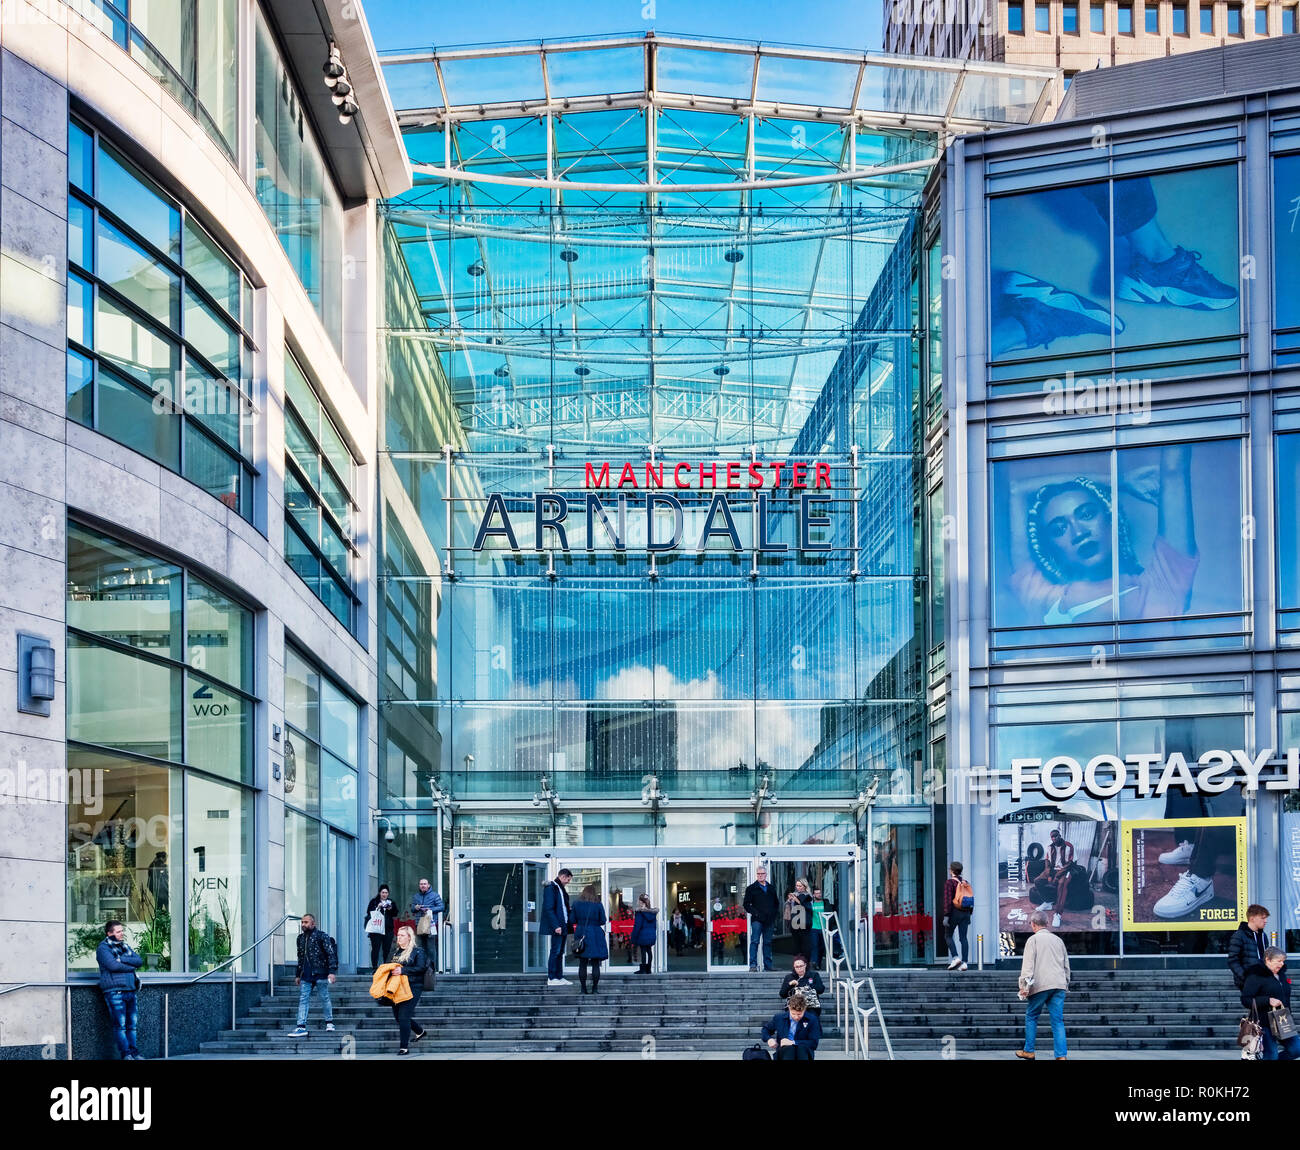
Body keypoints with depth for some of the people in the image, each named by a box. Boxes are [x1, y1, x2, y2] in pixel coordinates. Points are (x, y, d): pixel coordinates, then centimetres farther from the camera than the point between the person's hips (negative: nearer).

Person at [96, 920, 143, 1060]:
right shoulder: (103, 948, -1)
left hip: (130, 990, 7)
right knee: (120, 1024, -8)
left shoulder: (125, 946, 20)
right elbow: (113, 965, -16)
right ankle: (126, 1054, -7)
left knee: (132, 1024, 6)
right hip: (114, 991, -7)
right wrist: (132, 966, -4)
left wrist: (122, 959, -8)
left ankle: (134, 1053, 10)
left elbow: (140, 961, 6)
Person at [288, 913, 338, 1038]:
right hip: (306, 975, 5)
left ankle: (329, 1022, 21)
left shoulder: (322, 936, -6)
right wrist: (298, 975, 21)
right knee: (303, 999, -3)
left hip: (320, 973, -5)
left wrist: (332, 971, -19)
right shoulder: (301, 938, 14)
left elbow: (331, 954, -10)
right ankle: (301, 1027, -6)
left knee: (325, 998, 5)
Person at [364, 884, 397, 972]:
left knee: (387, 949, -1)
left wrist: (391, 909, -9)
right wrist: (377, 908, -15)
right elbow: (369, 912, -2)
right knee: (375, 948, -9)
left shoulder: (391, 902, 16)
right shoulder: (374, 902, 8)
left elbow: (395, 914, 9)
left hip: (388, 929, 3)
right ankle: (375, 967, -9)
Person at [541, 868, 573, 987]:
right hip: (556, 927, -9)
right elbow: (549, 909, -17)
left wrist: (568, 925, 15)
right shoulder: (550, 888, -11)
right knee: (555, 951, -8)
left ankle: (559, 977, 15)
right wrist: (556, 926, -22)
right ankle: (551, 978, -5)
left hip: (563, 926, 9)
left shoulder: (561, 888, 18)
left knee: (560, 952, 11)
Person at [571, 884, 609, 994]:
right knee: (595, 964, 3)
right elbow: (602, 921, -2)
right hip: (595, 935, -2)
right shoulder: (598, 905, -5)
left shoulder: (576, 904, 0)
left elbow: (573, 920, 4)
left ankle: (583, 988, 5)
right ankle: (595, 988, 1)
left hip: (581, 934, 2)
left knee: (582, 964, 6)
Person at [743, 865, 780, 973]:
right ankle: (753, 965, -12)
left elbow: (776, 903, 24)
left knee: (768, 942, 8)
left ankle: (768, 965, 12)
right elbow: (746, 904, 1)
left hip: (769, 920, 4)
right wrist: (754, 913, -11)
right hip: (757, 920, -4)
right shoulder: (751, 888, 4)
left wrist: (775, 914, 9)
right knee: (754, 941, -10)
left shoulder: (771, 888, 17)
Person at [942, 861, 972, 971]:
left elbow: (948, 900, -16)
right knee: (963, 937, 3)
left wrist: (946, 916, -17)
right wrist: (968, 915, 21)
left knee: (948, 936, 8)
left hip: (954, 912, -5)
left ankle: (955, 958, -9)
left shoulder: (949, 883, -8)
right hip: (965, 913, 5)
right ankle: (964, 963, -3)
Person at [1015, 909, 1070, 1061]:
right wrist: (1066, 983, 30)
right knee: (1058, 1020, 1)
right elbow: (1066, 964, 22)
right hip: (1059, 985, 5)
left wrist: (1024, 985, -11)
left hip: (1041, 985, -4)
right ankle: (1061, 1055, -8)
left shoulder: (1033, 939, 0)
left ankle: (1029, 1051, 15)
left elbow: (1028, 963, -9)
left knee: (1031, 1017, 11)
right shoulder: (1058, 940, 17)